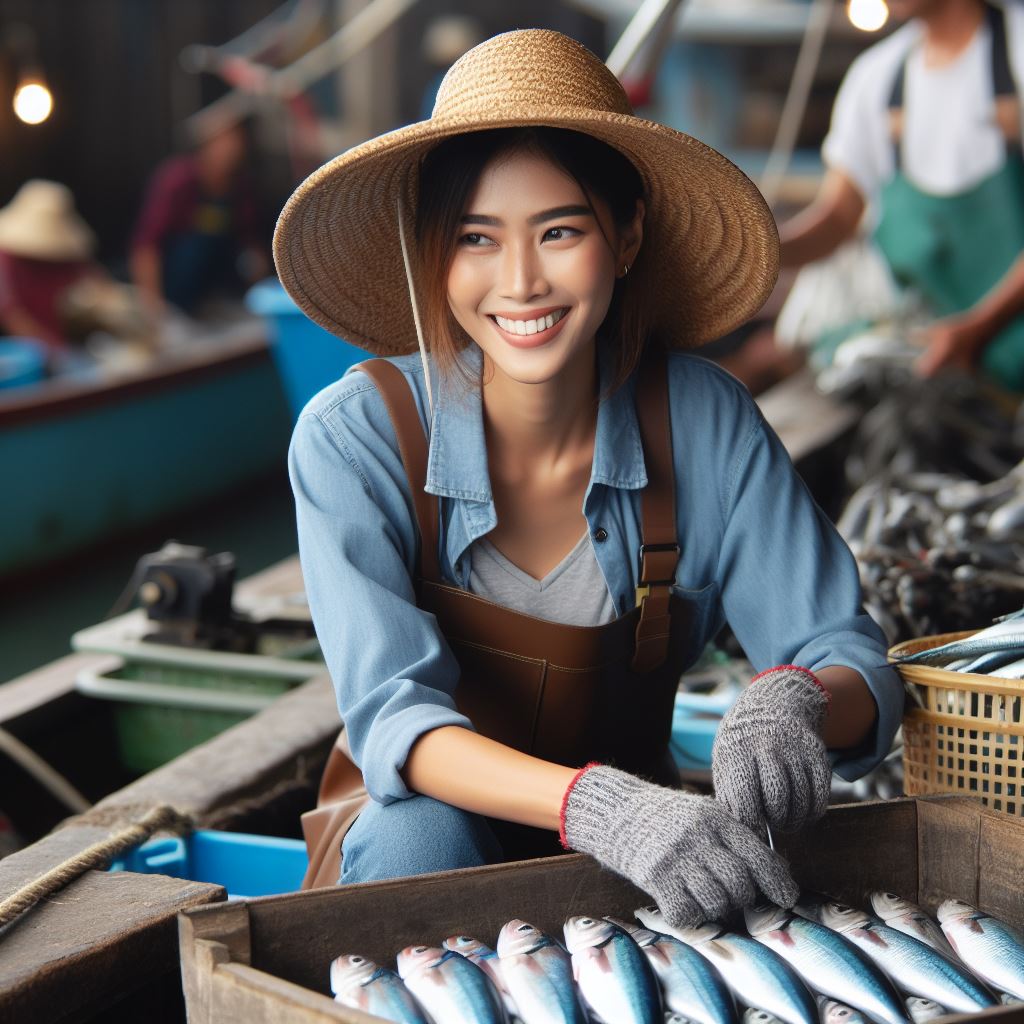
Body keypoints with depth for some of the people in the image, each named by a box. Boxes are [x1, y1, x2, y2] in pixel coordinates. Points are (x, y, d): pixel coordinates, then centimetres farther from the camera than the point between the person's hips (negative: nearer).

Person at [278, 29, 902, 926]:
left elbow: (849, 657, -11)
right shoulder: (355, 437, -19)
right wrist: (594, 805, -48)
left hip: (635, 837, 1)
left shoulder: (704, 423, -13)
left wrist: (794, 703, -38)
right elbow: (393, 716, -28)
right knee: (419, 835, -34)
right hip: (426, 821, -1)